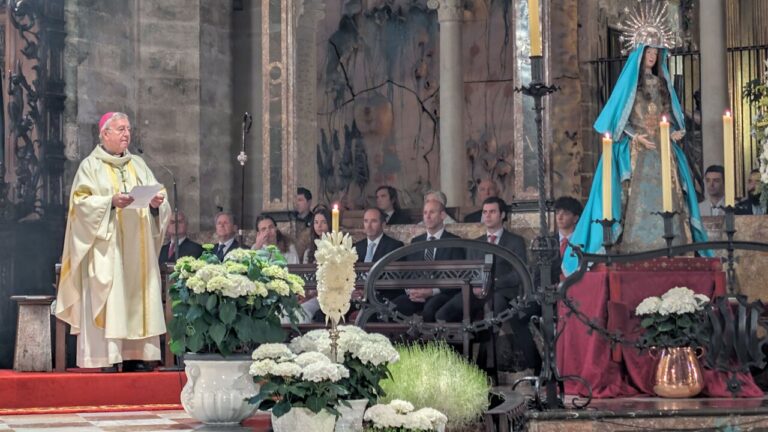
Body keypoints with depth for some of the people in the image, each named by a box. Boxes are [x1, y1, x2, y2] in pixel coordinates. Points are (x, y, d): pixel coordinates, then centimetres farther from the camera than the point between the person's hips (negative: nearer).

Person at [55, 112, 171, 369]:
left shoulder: (138, 165, 17)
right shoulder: (91, 166, 3)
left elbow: (158, 194, 13)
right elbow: (81, 201, -8)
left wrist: (157, 203, -10)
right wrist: (111, 202, -21)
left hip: (137, 246, 5)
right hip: (105, 246, -5)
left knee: (137, 296, -1)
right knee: (107, 297, -11)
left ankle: (137, 353, 0)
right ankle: (106, 355, -13)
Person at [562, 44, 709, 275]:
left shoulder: (662, 84, 19)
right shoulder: (629, 81, 5)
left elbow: (670, 115, 19)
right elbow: (620, 117, 0)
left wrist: (675, 132, -2)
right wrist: (636, 136, -15)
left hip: (663, 149, 5)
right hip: (637, 151, -5)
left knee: (667, 197, -4)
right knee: (639, 197, -13)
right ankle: (637, 253, -17)